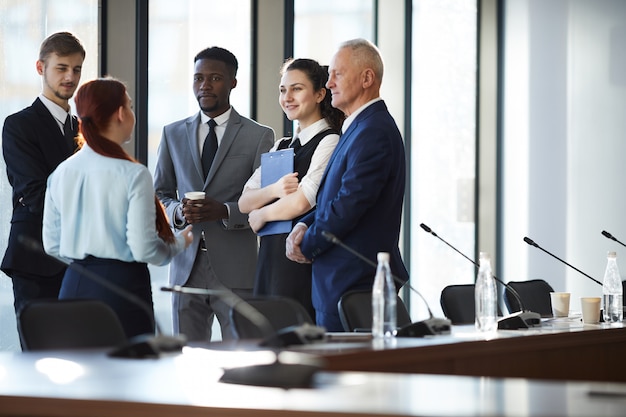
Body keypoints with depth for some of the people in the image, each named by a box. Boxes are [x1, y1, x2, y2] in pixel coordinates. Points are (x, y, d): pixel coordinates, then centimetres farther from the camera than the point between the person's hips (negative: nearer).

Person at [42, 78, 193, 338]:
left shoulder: (61, 172, 3)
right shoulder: (133, 174, -12)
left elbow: (51, 245, 9)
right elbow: (144, 249, -13)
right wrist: (179, 243, 7)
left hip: (74, 286, 6)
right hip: (122, 285, -6)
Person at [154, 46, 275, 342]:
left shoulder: (259, 137, 3)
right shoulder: (173, 134, 14)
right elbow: (159, 195, 16)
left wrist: (224, 211, -18)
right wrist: (178, 211, -7)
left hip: (235, 270, -3)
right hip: (187, 266, 3)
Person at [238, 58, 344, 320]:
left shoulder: (329, 142, -6)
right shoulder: (281, 147, 19)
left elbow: (302, 202, -15)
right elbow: (244, 203, 12)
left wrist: (261, 216, 2)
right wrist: (274, 190, -9)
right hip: (271, 258, 7)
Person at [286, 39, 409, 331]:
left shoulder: (373, 132, -16)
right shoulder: (359, 127, 18)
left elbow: (349, 205, -21)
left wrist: (307, 247, -8)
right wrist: (305, 226, 3)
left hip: (353, 284, -10)